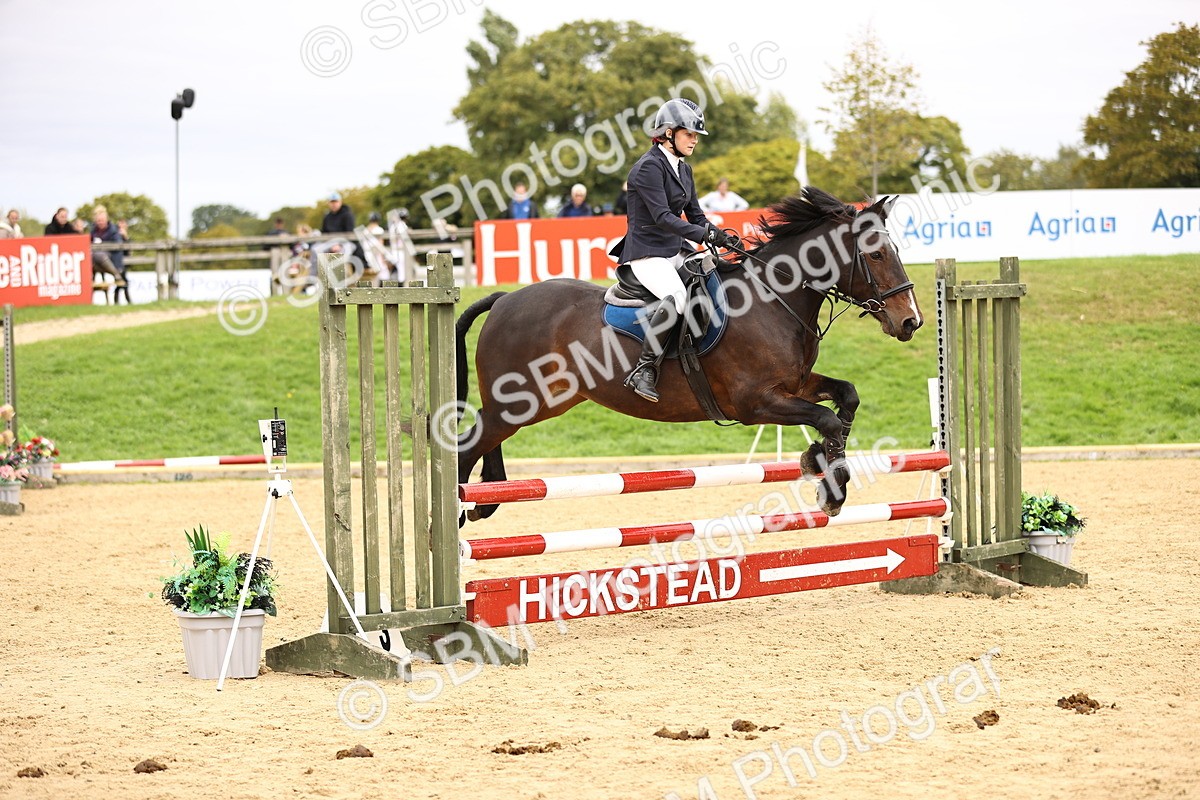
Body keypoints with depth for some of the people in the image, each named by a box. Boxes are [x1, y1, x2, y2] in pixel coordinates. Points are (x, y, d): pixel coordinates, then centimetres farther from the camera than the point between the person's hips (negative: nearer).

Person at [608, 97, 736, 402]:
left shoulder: (683, 169, 14)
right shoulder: (649, 167, -14)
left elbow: (694, 215, 16)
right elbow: (662, 217, -23)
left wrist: (722, 237, -2)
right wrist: (706, 235, -28)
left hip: (675, 251, 9)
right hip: (646, 253, -9)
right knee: (676, 298, -33)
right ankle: (644, 369, -27)